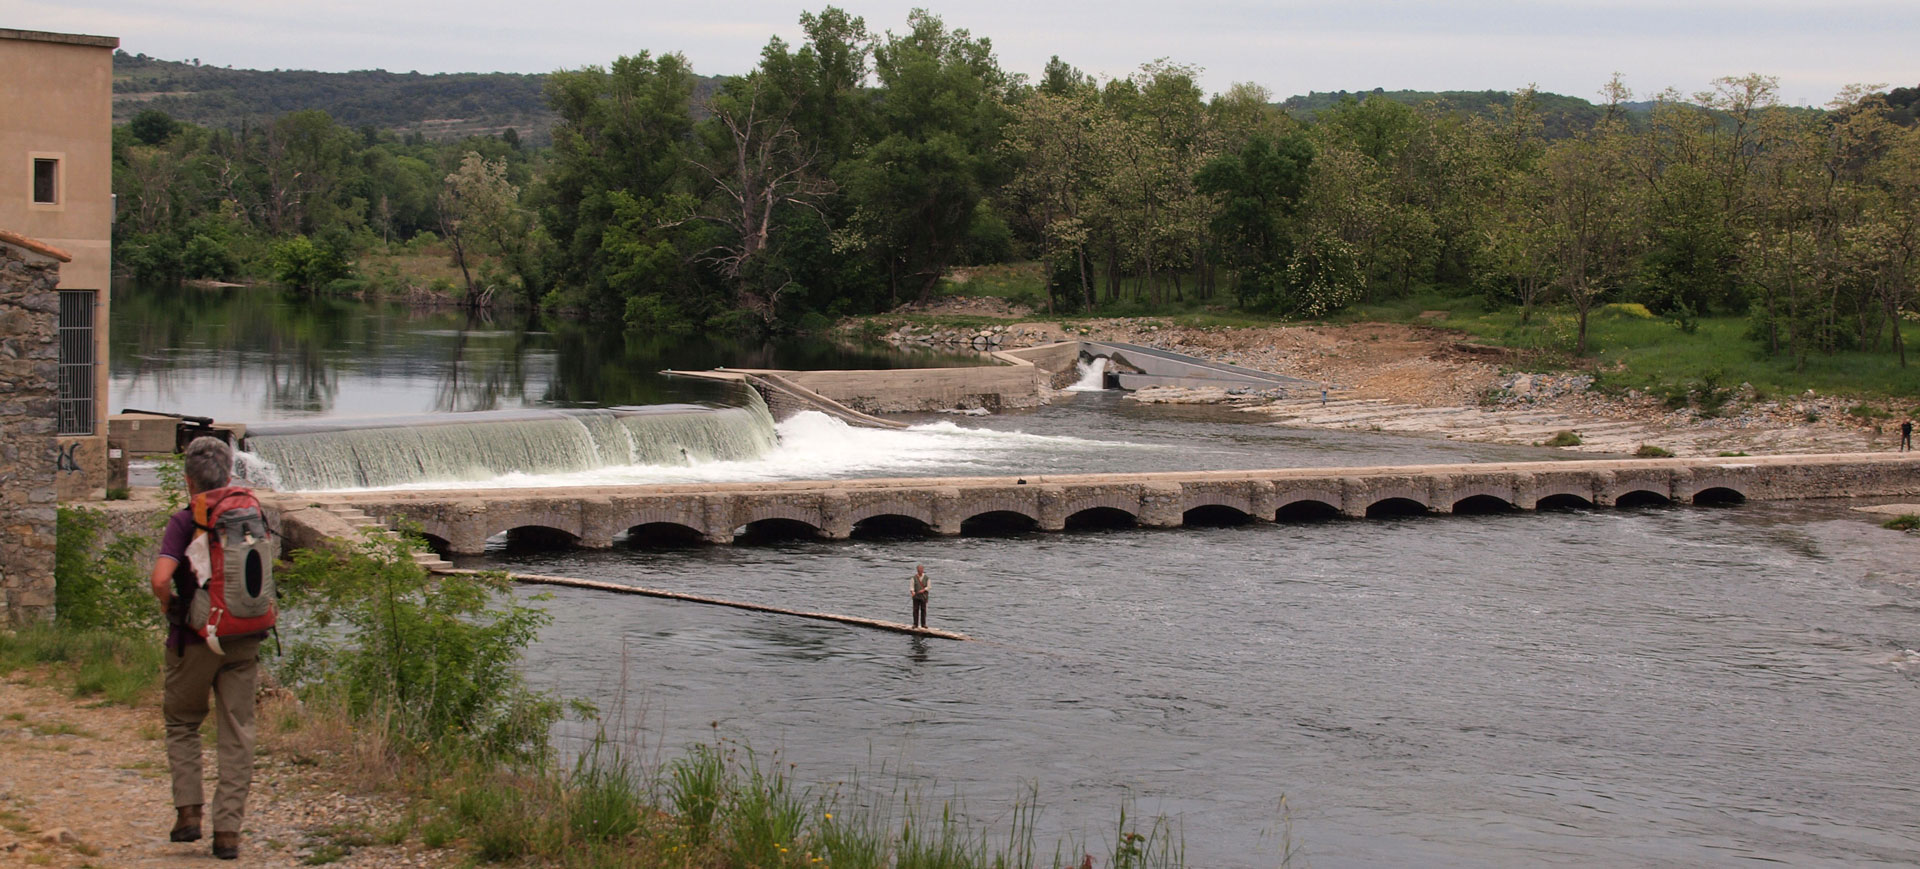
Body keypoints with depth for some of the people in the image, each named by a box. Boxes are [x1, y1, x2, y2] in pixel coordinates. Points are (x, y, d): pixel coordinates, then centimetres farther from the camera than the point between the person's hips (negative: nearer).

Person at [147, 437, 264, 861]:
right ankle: (228, 830, 3)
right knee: (237, 737, 6)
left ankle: (188, 811, 7)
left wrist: (170, 608, -5)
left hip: (194, 641, -3)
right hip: (243, 642, 3)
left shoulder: (184, 522, -11)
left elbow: (161, 579, -23)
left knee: (182, 724, 18)